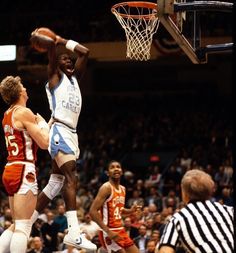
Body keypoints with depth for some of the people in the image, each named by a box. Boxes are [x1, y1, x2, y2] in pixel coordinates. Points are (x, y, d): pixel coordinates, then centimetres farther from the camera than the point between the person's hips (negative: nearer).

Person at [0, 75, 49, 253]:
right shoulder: (24, 112, -10)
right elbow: (44, 143, -11)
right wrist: (43, 124, 6)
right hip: (24, 171, -9)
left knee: (17, 226, 15)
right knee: (23, 227, -11)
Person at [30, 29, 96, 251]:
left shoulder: (74, 77, 24)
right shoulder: (54, 76, 4)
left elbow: (84, 52, 22)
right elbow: (51, 46, -10)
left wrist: (62, 40, 21)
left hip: (71, 133, 9)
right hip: (59, 131, -9)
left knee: (56, 182, 11)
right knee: (70, 176, -22)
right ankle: (73, 232, -33)